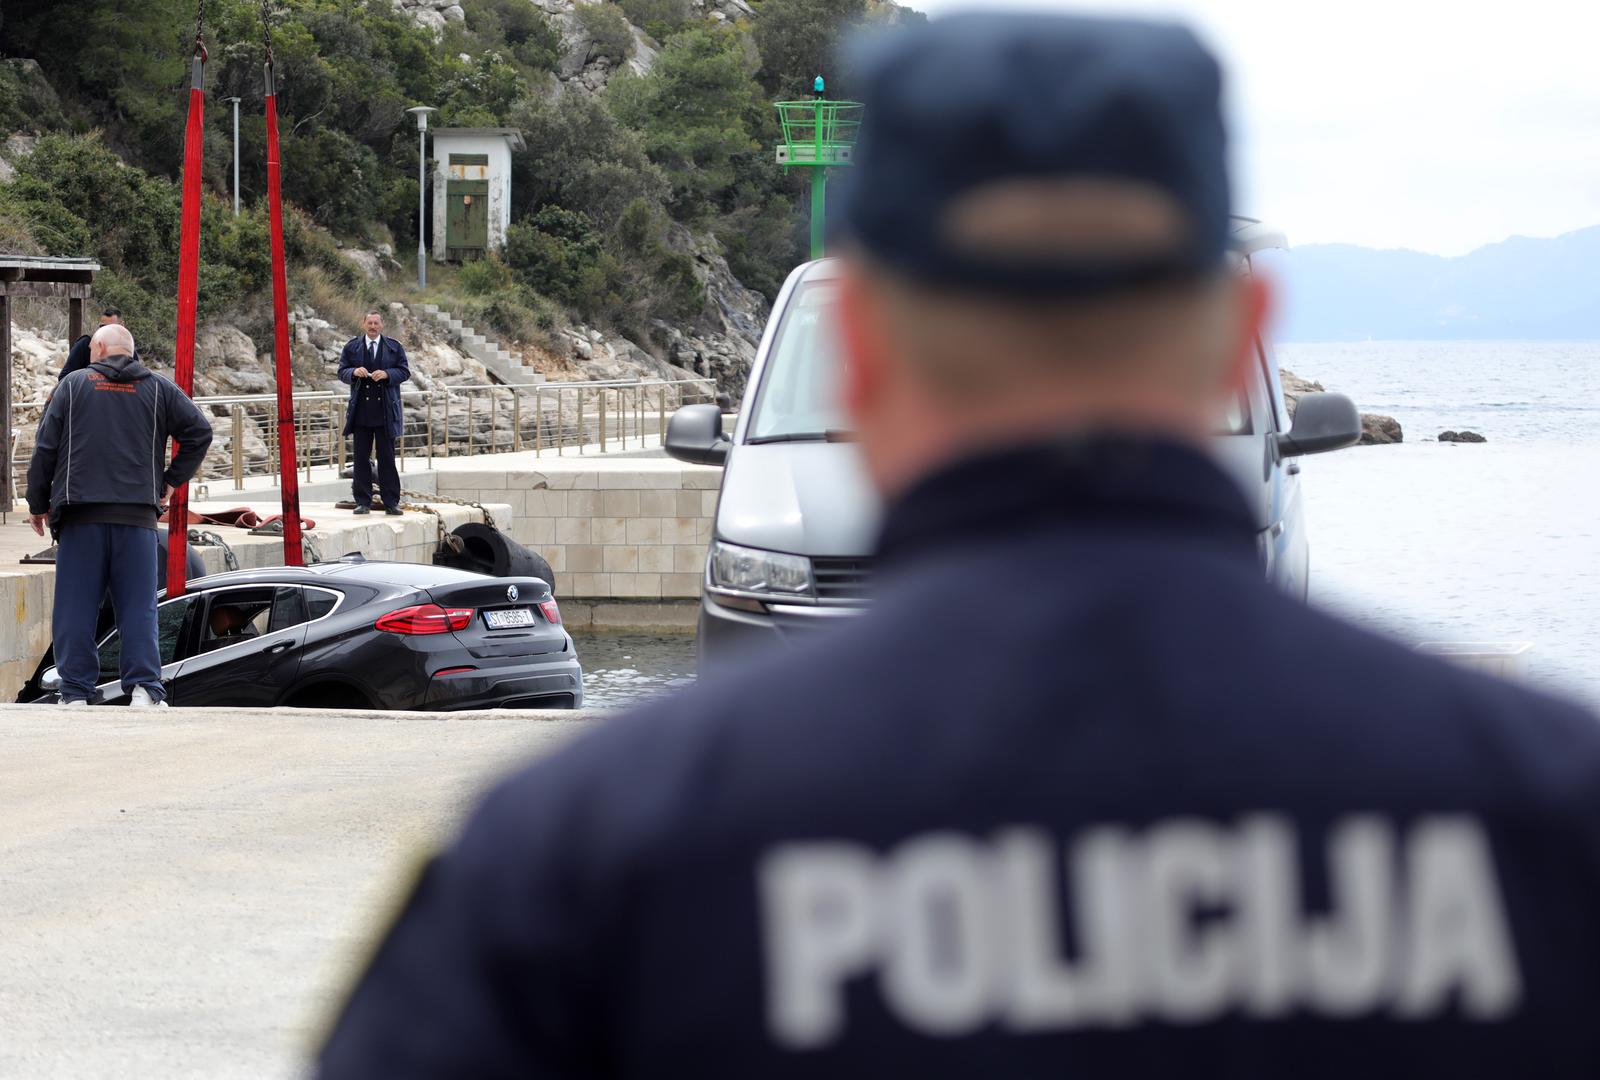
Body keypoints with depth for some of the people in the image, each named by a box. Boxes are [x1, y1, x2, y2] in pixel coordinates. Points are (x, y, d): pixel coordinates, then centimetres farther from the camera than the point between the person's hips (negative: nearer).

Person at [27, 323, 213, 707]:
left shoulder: (73, 385, 6)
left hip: (81, 516, -1)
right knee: (138, 607, 2)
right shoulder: (158, 388, 10)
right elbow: (200, 431, 5)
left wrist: (38, 504, 12)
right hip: (138, 514, 1)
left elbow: (45, 448, 5)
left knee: (75, 607, 3)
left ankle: (76, 693, 1)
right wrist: (173, 480, 14)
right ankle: (144, 688, -7)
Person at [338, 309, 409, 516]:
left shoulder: (394, 347, 6)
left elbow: (405, 371, 3)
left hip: (386, 411, -1)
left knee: (387, 458, 1)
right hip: (361, 410, 1)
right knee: (361, 458, 2)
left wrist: (386, 374, -14)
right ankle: (363, 502, 7)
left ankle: (391, 503, 4)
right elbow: (342, 371, 7)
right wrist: (354, 372, -14)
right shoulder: (352, 347, 8)